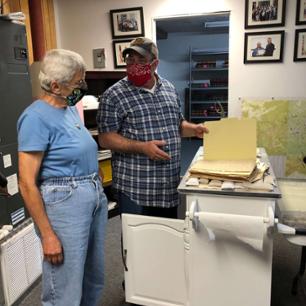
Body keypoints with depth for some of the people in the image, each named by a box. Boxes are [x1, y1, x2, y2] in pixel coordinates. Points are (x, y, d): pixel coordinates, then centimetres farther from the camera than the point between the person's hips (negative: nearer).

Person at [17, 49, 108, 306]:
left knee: (94, 281, 22)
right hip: (64, 204, -8)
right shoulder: (36, 118, -15)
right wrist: (47, 235, -16)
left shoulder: (71, 109, 9)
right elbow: (27, 184, -16)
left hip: (96, 198, 8)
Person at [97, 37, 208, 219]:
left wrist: (194, 129, -2)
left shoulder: (169, 88, 8)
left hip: (170, 184, 6)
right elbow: (106, 139, -12)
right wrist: (142, 147, -22)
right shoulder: (114, 95, -10)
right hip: (134, 187, -5)